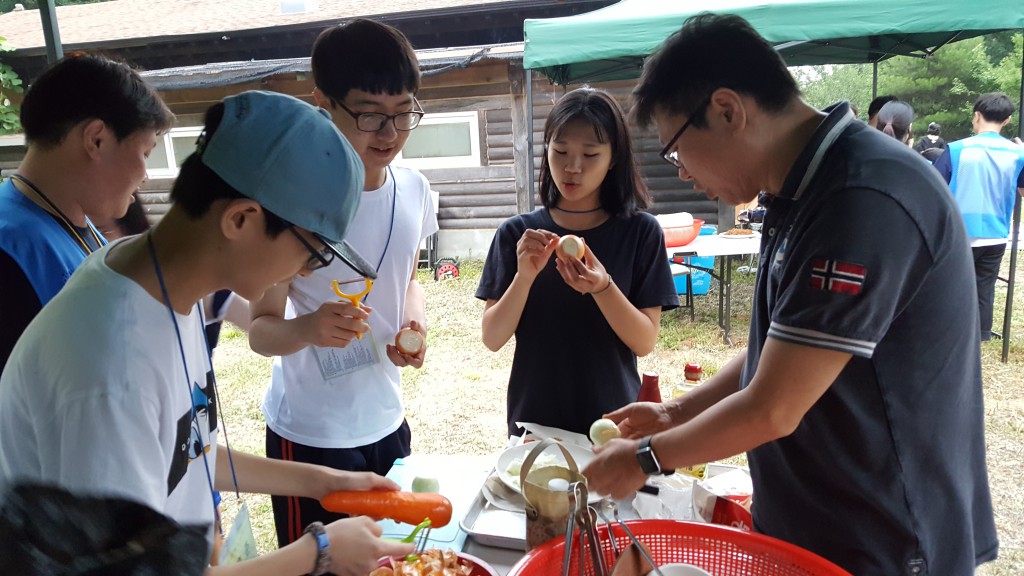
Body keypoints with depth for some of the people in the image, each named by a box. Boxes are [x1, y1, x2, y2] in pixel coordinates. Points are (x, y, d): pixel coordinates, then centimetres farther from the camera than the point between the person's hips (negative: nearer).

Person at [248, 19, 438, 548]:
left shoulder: (414, 190, -4)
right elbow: (261, 330, -14)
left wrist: (416, 323, -8)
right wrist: (307, 328, -35)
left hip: (388, 422, 5)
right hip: (309, 436, -5)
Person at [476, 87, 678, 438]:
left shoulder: (641, 232, -8)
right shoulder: (517, 233, -5)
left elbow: (645, 342, -10)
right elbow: (492, 339, -7)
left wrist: (602, 287, -26)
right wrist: (525, 277, -22)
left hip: (614, 421, -1)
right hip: (534, 422, 1)